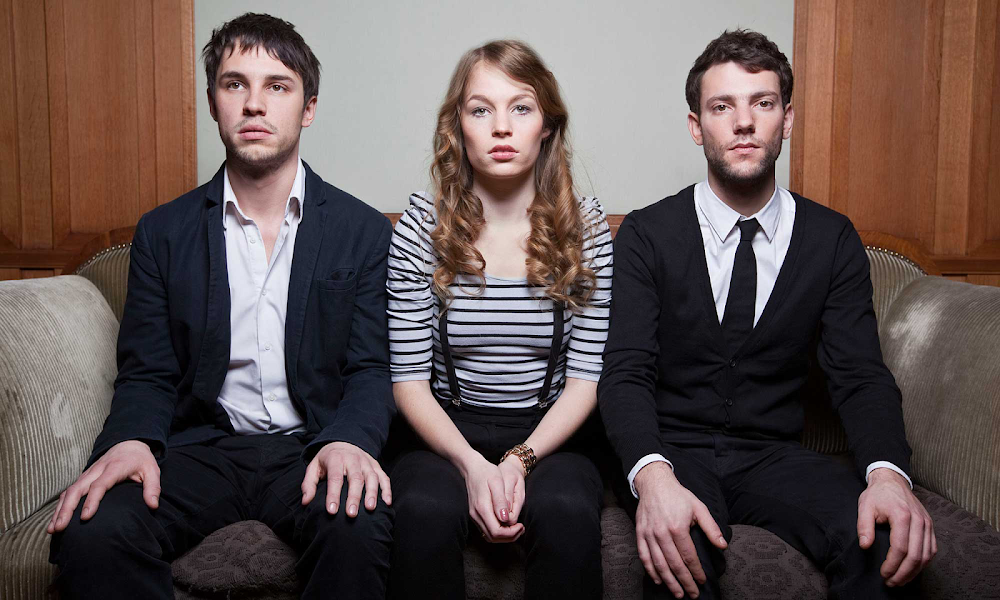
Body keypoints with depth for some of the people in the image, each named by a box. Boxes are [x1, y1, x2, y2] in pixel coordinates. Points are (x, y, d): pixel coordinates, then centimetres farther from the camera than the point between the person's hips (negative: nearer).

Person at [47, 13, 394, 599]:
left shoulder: (365, 231, 4)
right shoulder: (163, 232, 9)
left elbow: (372, 369, 0)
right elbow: (147, 374, 7)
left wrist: (348, 440, -21)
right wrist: (131, 440, -15)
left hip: (310, 445, -1)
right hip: (202, 446, 2)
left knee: (359, 526, -34)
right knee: (89, 532, -27)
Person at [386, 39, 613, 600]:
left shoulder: (586, 227, 0)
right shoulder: (421, 228, -1)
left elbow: (586, 376, -2)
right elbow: (409, 378, -3)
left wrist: (521, 459, -16)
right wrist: (471, 464, -17)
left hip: (550, 436, 1)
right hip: (447, 437, 0)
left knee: (568, 513, -31)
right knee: (425, 512, -32)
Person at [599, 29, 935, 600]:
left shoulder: (834, 240, 4)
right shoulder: (647, 235, -2)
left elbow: (861, 375, -2)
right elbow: (626, 372, -11)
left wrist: (888, 472, -24)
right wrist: (652, 475, -32)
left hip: (775, 457, 3)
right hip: (674, 451, -2)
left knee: (886, 542, -26)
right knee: (680, 549, -35)